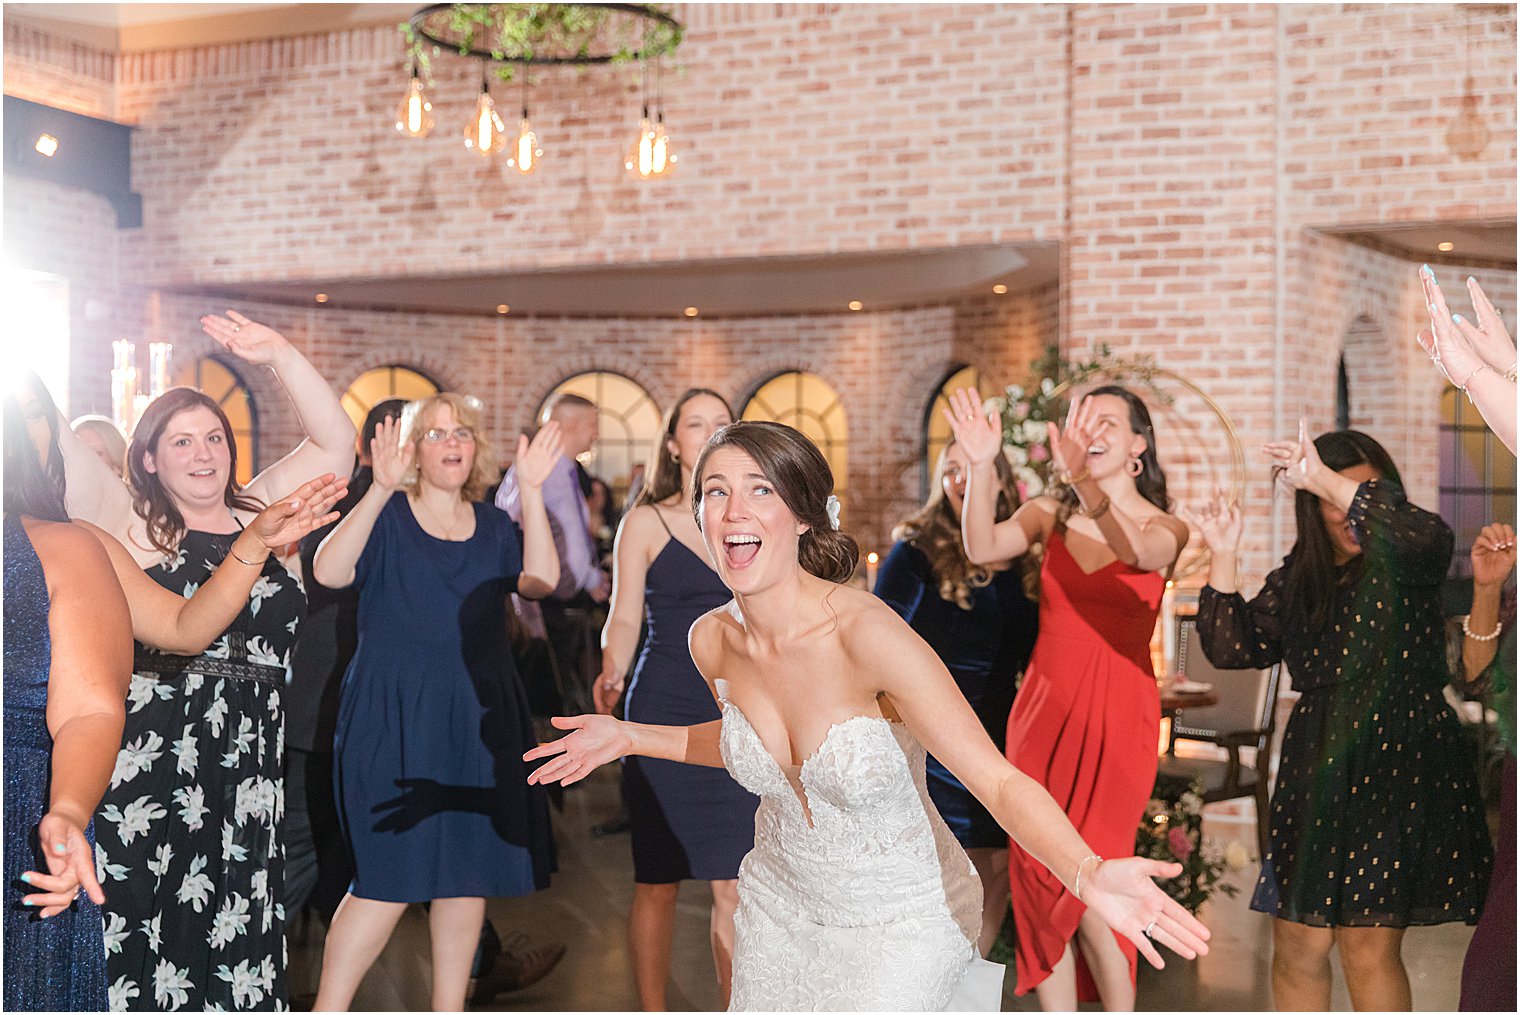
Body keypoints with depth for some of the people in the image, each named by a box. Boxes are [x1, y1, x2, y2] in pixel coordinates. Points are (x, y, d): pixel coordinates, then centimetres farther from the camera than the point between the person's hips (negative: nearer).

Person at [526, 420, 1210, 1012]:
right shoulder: (712, 641, -11)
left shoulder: (870, 635, -29)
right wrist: (630, 737, 5)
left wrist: (1089, 875, -46)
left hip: (898, 919, -5)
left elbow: (1000, 783, -30)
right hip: (779, 902, 5)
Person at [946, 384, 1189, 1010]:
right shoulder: (1051, 514, 7)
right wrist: (981, 466, -26)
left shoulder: (1164, 527, 0)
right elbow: (982, 548, -11)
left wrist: (1085, 484, -40)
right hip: (1043, 711, 3)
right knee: (1037, 886, 4)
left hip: (1117, 718, -3)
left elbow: (1140, 552, -24)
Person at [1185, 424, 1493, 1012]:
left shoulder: (1405, 567, -4)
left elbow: (1428, 535, -28)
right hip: (1314, 771, 5)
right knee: (1296, 945, 8)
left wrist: (1327, 478, -26)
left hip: (1398, 769, -5)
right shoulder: (1297, 578, 10)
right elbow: (1233, 649, 6)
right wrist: (1223, 557, -2)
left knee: (1368, 950, -3)